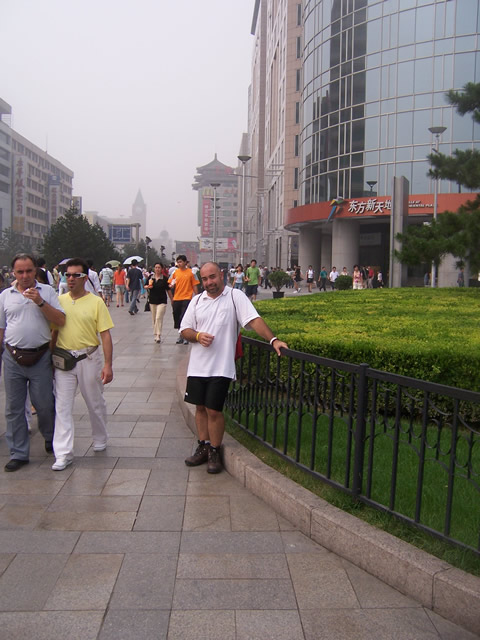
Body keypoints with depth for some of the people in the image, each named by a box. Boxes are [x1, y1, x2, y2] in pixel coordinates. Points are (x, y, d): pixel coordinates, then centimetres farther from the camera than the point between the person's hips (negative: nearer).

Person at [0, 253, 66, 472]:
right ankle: (18, 453, 19)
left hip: (40, 357, -2)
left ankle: (50, 439, 33)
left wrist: (40, 302, -17)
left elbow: (60, 321, -7)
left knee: (45, 404, 7)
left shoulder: (46, 291, 1)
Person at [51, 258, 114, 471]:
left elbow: (105, 335, -7)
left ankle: (100, 439, 35)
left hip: (89, 358, -2)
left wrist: (107, 364, -13)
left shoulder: (96, 302, -5)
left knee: (95, 403, 13)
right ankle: (63, 453, 6)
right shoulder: (59, 301, 5)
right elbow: (54, 331, 11)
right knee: (62, 407, 0)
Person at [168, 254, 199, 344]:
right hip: (176, 299, 4)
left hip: (187, 298, -4)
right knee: (177, 317, 9)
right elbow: (170, 284, 13)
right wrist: (172, 285, -11)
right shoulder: (175, 272, 6)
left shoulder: (191, 272, -3)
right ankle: (180, 334, 25)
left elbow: (195, 286, 1)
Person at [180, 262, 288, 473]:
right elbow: (184, 329, 10)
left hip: (221, 368, -5)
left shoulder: (235, 296, -5)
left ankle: (215, 452, 16)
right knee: (200, 407, 13)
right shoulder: (197, 300, 8)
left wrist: (273, 340, -27)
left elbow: (254, 320, -15)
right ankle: (203, 447, 29)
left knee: (214, 410, -1)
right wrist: (198, 336, -11)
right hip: (197, 366, 5)